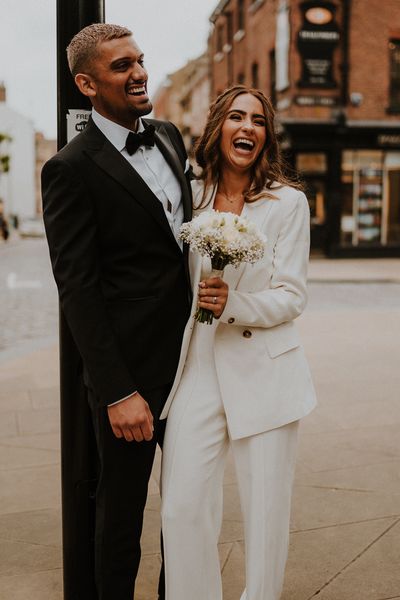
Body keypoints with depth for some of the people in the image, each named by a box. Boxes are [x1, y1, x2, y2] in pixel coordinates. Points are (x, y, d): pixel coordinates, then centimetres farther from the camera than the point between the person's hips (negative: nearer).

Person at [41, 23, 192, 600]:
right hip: (131, 369, -7)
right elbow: (78, 290, -17)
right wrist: (117, 392, -20)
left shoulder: (170, 136, 8)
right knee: (121, 506, 11)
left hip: (189, 354, 7)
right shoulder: (72, 169, -14)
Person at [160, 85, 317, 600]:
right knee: (181, 508, -1)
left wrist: (234, 304, -20)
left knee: (266, 511, 7)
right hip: (197, 365, 2)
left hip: (264, 370, -2)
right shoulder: (190, 196, 7)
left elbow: (292, 296, -4)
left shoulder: (288, 201, 0)